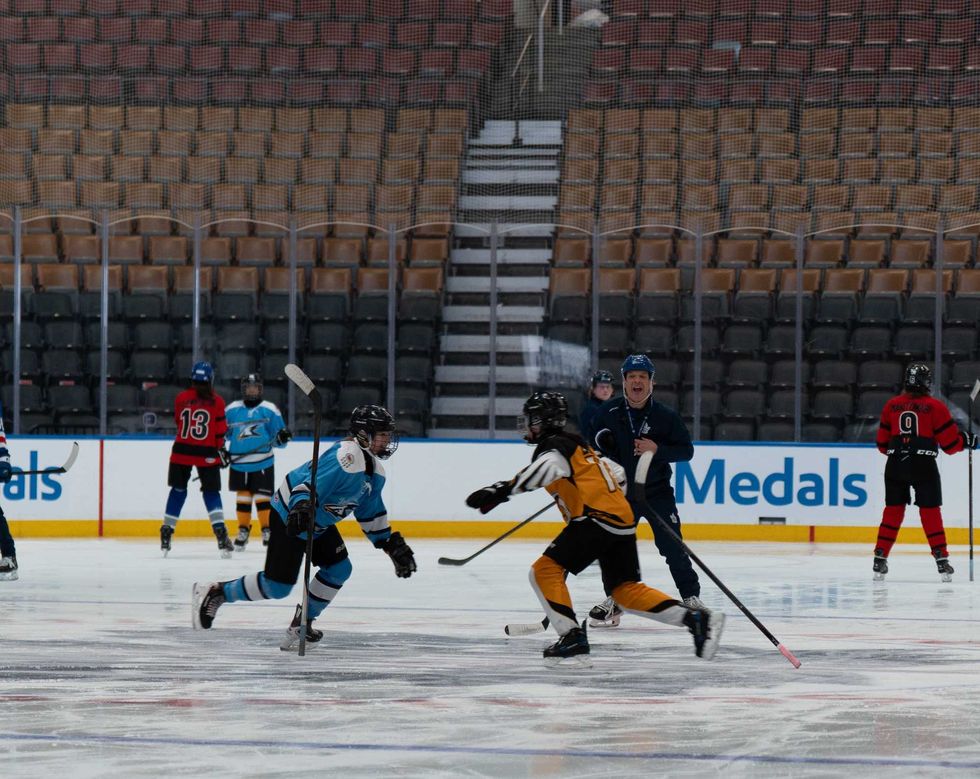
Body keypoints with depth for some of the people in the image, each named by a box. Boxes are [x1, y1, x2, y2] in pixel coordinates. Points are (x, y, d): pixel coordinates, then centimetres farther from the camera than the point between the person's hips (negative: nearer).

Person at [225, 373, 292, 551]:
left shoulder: (270, 410, 0)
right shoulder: (231, 410, 6)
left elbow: (277, 441, 2)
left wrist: (282, 437, -18)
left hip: (263, 463, -2)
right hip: (238, 463, 2)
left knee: (263, 496, -6)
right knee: (242, 497, 8)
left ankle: (267, 531, 1)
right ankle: (243, 530, 18)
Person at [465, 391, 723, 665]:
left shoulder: (554, 446, -3)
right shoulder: (576, 445, 26)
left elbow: (545, 469, -28)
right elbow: (618, 474, 35)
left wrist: (502, 491, -35)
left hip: (597, 519, -9)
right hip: (622, 522, 9)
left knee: (545, 571, -7)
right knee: (625, 590, 11)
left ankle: (572, 636, -18)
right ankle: (695, 618, 1)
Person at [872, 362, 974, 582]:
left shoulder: (891, 406, 7)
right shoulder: (935, 407, -3)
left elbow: (882, 444, 13)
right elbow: (950, 443, -3)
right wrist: (965, 441, 18)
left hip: (895, 464, 3)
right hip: (923, 465, -3)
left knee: (893, 510, 10)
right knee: (930, 511, 3)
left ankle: (880, 558, 7)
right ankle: (941, 558, -1)